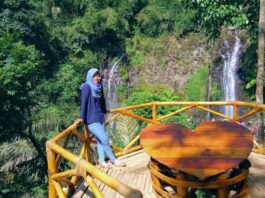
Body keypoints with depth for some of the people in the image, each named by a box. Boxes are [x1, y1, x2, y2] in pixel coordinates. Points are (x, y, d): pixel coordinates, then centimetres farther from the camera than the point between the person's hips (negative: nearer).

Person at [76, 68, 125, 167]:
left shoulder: (99, 86, 7)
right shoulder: (87, 86, -13)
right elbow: (84, 102, -17)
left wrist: (104, 111, 30)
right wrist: (82, 117, -20)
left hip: (100, 118, 7)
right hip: (91, 119, -7)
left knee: (100, 140, 8)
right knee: (105, 139, -10)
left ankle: (101, 160, 22)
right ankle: (113, 160, 6)